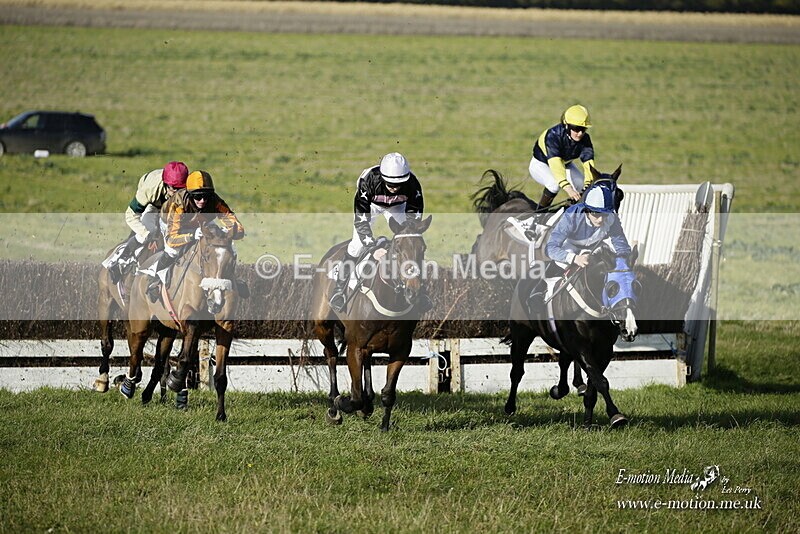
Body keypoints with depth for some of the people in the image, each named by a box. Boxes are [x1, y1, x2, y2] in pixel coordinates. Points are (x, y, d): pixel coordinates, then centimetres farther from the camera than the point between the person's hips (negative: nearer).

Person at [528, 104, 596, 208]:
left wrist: (588, 183, -54)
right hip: (541, 164, -5)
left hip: (566, 164, 5)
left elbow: (588, 161, -34)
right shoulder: (553, 135, -38)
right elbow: (555, 163, -51)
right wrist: (567, 188, -64)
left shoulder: (584, 139, -22)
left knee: (582, 185, -13)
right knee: (554, 184, -33)